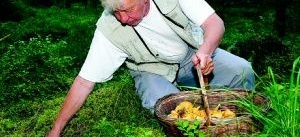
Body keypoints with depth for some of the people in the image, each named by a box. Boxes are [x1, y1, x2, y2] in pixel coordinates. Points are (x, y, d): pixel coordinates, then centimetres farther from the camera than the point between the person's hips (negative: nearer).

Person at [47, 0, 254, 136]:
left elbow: (215, 22, -22)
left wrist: (204, 51, -44)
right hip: (153, 71, -2)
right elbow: (85, 82, -22)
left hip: (193, 55, 2)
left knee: (243, 71, -19)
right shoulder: (108, 29, -27)